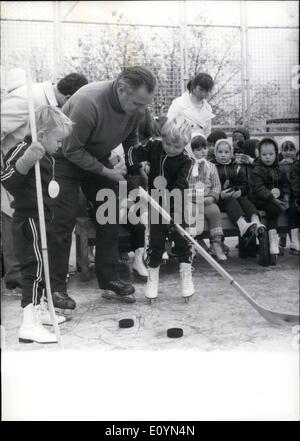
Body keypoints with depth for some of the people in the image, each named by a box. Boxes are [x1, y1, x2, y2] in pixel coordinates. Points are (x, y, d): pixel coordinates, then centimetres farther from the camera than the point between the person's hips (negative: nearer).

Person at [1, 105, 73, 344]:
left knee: (41, 266, 19)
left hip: (43, 219, 10)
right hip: (29, 219, -10)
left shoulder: (47, 157, 15)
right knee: (36, 266, -15)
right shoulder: (24, 149, -15)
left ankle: (36, 310, 34)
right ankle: (29, 325, -13)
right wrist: (26, 161, -41)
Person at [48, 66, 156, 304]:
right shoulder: (88, 102, -34)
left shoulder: (136, 106, -14)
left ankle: (109, 278, 13)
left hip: (99, 158, 6)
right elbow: (72, 150, -27)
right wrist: (107, 172, -24)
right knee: (63, 221, -8)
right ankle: (56, 286, 2)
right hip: (67, 158, -6)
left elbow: (131, 138, 5)